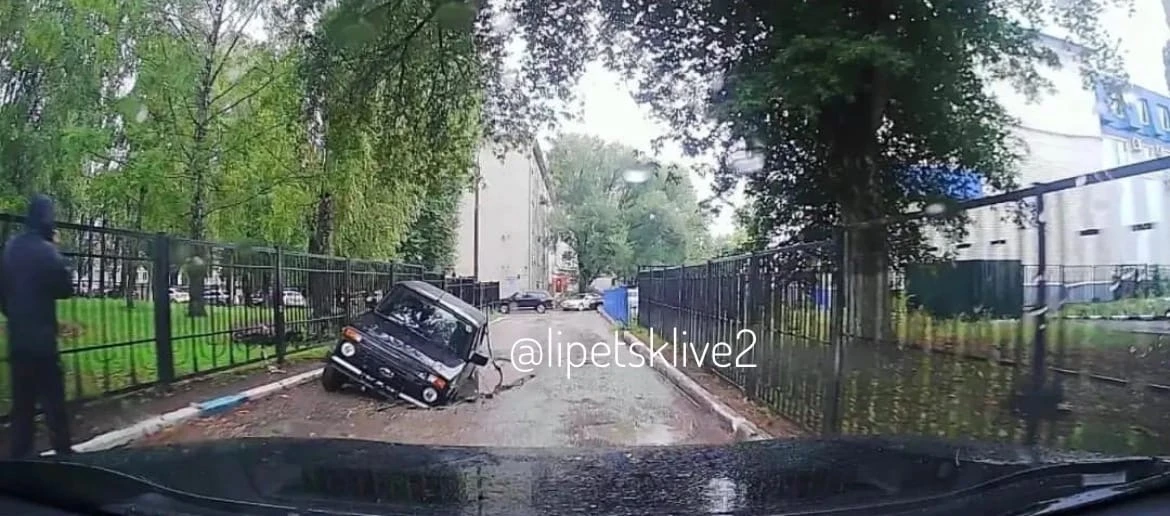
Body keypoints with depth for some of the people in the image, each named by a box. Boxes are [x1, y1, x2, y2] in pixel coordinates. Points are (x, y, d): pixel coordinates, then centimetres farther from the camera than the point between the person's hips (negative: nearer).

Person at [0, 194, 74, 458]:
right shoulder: (47, 251, -14)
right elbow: (66, 289, -6)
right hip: (41, 338, -6)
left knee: (21, 401, 12)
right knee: (53, 400, 0)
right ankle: (62, 451, 4)